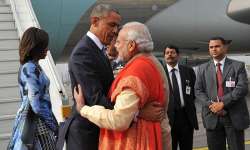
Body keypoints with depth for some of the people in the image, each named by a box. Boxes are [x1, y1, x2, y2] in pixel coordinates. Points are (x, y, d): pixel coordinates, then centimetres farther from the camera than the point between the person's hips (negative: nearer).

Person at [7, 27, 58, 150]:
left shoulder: (28, 66, 10)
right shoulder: (31, 69, -19)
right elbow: (36, 105, -22)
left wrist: (51, 121, 15)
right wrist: (54, 125, -13)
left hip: (28, 118, 9)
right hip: (35, 121, -9)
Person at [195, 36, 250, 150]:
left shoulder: (238, 66, 3)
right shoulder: (202, 68, 11)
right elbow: (198, 91, 6)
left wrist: (223, 103, -17)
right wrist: (210, 105, -11)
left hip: (234, 117, -2)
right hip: (212, 117, 2)